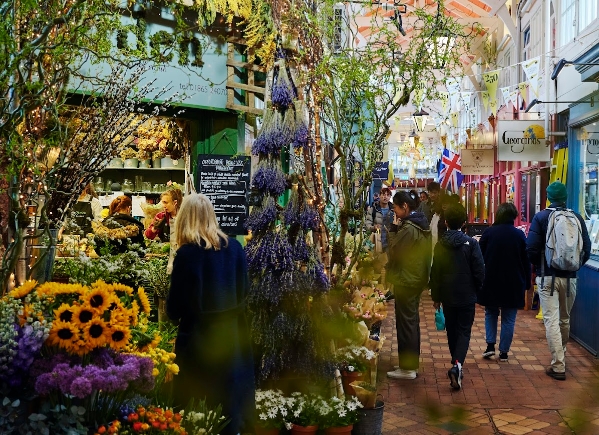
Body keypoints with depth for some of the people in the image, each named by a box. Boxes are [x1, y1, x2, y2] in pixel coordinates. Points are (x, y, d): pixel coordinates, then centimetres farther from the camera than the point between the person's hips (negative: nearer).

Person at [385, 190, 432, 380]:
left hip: (406, 280, -10)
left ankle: (407, 368, 4)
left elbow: (393, 251, -17)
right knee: (412, 320, 17)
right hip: (418, 278, 10)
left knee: (405, 322, -2)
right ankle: (412, 362, 28)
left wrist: (394, 229, -9)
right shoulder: (422, 225, 10)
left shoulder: (408, 228, -20)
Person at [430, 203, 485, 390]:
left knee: (452, 330, 17)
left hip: (447, 296, 2)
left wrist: (436, 296, 11)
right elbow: (479, 271, -9)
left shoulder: (440, 245, -3)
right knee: (464, 331, 2)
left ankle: (456, 363, 27)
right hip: (467, 296, -2)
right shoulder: (471, 243, -11)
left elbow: (435, 272, 2)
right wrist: (477, 290, 8)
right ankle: (457, 364, -17)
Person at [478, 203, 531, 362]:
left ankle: (490, 345, 6)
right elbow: (526, 262, -1)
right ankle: (504, 352, 8)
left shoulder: (489, 232, -6)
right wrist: (526, 284, 8)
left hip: (491, 282, 0)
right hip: (513, 283, 0)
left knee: (490, 313, 17)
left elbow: (479, 258, -1)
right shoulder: (519, 235, -6)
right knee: (508, 318, 8)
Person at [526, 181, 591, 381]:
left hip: (547, 276, -3)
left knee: (551, 320, -2)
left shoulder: (541, 217, -7)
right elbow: (586, 249, 0)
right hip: (570, 277, 3)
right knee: (565, 319, 19)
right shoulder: (577, 218, 0)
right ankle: (561, 356, 37)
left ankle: (558, 366, -6)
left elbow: (532, 249, -12)